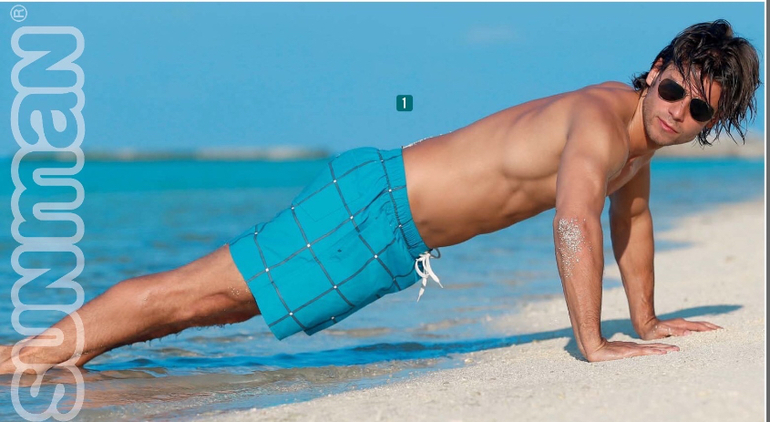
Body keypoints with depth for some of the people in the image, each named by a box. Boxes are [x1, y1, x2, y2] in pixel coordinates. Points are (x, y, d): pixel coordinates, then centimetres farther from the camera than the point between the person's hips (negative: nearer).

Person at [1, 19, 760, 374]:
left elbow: (631, 216, 27)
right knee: (199, 291, -10)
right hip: (372, 203, -9)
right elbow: (575, 221, -31)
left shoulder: (638, 130, 11)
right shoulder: (602, 119, -19)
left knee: (225, 302, 14)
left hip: (398, 241, 9)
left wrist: (645, 321, 28)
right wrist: (591, 342, -30)